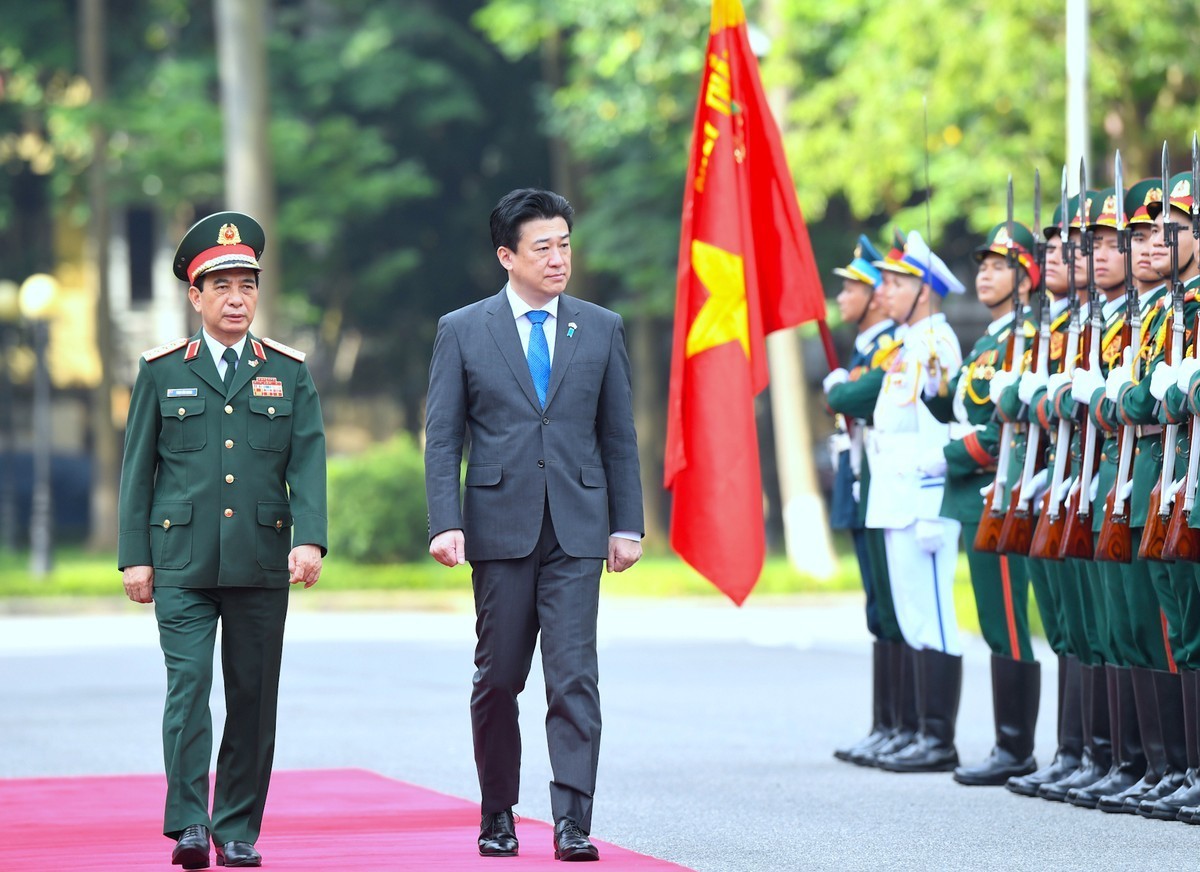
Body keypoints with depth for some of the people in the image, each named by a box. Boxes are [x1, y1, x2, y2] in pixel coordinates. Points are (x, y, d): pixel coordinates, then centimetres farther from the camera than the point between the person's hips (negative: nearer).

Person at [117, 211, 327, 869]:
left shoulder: (289, 372, 9)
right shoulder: (161, 371, 7)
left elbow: (307, 463, 2)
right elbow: (138, 467, 8)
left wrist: (310, 540, -13)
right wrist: (134, 557, 2)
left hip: (261, 565, 1)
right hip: (182, 561, -1)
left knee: (253, 697, 4)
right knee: (188, 685, -12)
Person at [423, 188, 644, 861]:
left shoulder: (602, 329, 9)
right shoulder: (463, 331, 4)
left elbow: (619, 436, 11)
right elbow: (443, 438, 2)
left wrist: (627, 525, 6)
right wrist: (446, 523, -8)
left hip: (577, 528, 0)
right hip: (500, 527, 0)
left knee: (575, 677, -9)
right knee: (498, 679, 7)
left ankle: (573, 822, -11)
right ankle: (498, 815, 20)